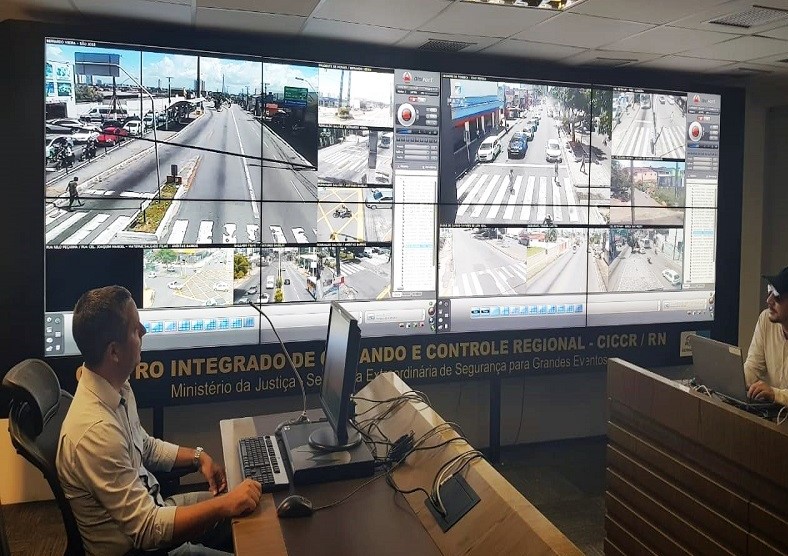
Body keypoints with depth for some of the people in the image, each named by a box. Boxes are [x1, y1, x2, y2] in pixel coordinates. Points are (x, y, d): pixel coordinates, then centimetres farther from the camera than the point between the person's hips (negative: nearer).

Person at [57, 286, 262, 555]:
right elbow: (147, 529, -30)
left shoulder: (117, 387, -5)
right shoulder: (95, 431, -34)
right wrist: (225, 504, -29)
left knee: (250, 518, 13)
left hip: (146, 509, 8)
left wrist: (197, 456, 2)